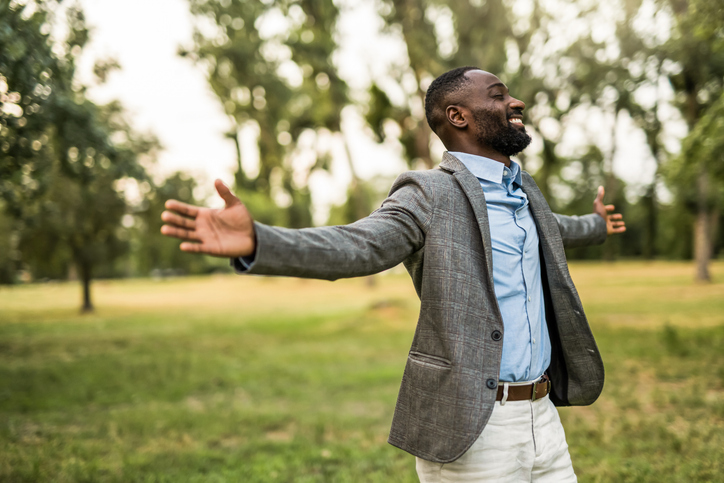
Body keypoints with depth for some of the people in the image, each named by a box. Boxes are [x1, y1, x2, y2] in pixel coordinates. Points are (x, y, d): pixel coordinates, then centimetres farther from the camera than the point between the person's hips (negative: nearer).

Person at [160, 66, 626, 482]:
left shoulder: (524, 189, 14)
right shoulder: (431, 195, -11)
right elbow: (355, 246, -26)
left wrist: (595, 225, 56)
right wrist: (256, 242, -43)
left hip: (542, 416, 7)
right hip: (471, 428, -7)